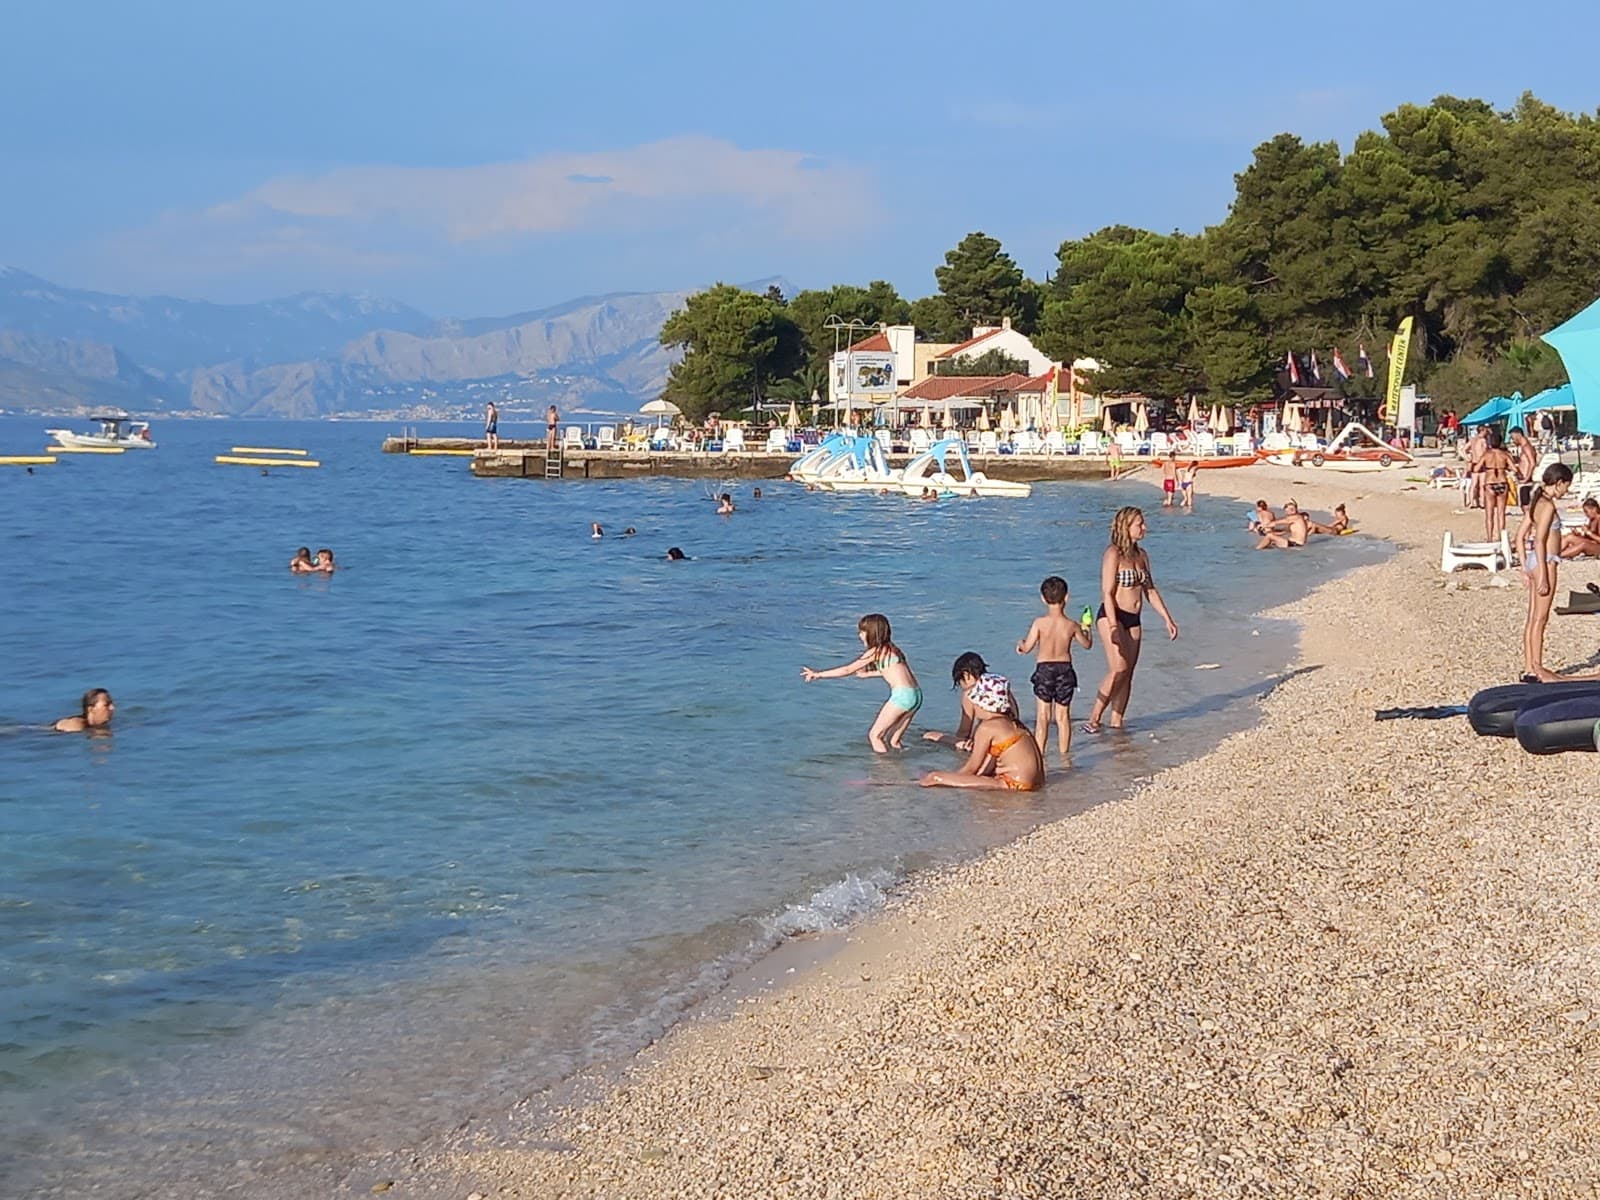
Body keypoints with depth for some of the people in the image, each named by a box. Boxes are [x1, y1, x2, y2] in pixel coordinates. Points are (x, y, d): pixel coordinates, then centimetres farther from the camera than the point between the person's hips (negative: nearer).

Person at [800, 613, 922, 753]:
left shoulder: (875, 652, -3)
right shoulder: (890, 648, 20)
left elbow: (847, 670, -3)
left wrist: (818, 674, 2)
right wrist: (867, 673, 31)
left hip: (901, 696, -9)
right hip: (916, 695, 9)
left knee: (875, 735, 0)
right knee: (893, 742, 17)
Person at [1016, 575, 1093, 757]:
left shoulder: (1039, 623, -12)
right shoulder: (1072, 625, -6)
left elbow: (1027, 648, -8)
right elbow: (1087, 644, 11)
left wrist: (1020, 644, 16)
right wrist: (1086, 630, 31)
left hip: (1044, 669, -1)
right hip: (1065, 669, 2)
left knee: (1043, 715, 3)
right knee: (1063, 716, 10)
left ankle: (1039, 752, 1)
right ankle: (1064, 753, 15)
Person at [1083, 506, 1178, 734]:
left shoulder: (1141, 555, 12)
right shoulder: (1113, 554, -11)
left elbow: (1150, 590, 20)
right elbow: (1107, 593, -16)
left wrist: (1167, 619, 16)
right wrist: (1113, 626, -24)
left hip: (1133, 620, 8)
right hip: (1112, 616, -8)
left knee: (1128, 673, 4)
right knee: (1118, 669, -20)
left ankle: (1116, 723, 9)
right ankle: (1094, 719, -15)